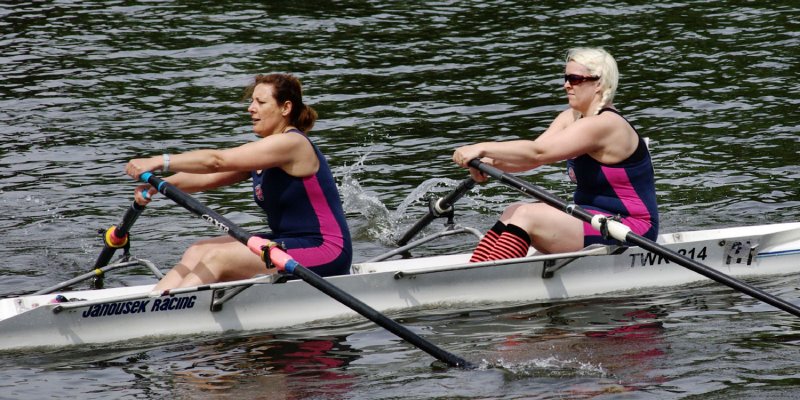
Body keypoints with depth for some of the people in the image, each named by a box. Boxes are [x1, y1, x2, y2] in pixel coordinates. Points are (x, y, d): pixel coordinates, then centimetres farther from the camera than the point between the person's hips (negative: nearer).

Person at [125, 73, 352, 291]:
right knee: (198, 252, -3)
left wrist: (160, 162, -25)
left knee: (218, 257, -20)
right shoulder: (265, 150, 13)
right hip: (290, 243, 9)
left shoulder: (291, 144, -16)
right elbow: (207, 178, 6)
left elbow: (217, 161, -23)